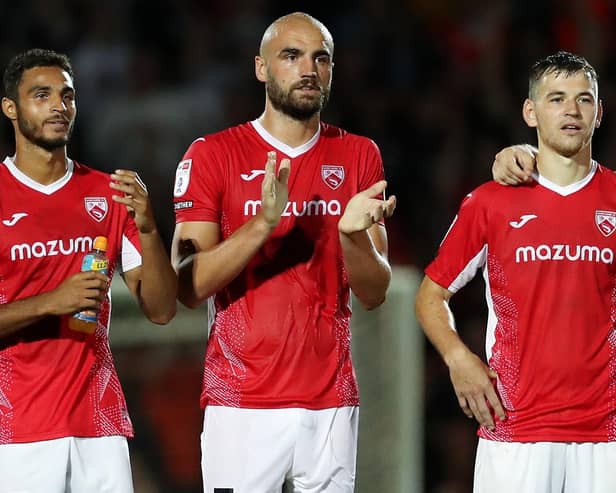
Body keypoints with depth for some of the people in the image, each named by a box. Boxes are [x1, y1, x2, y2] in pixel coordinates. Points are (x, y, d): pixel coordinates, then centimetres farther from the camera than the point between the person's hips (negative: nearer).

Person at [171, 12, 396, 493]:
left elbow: (374, 293, 6)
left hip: (331, 403, 2)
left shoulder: (359, 156, 8)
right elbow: (188, 287, -7)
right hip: (241, 403, -2)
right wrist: (263, 224, -20)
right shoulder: (213, 154, 0)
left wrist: (353, 235, -14)